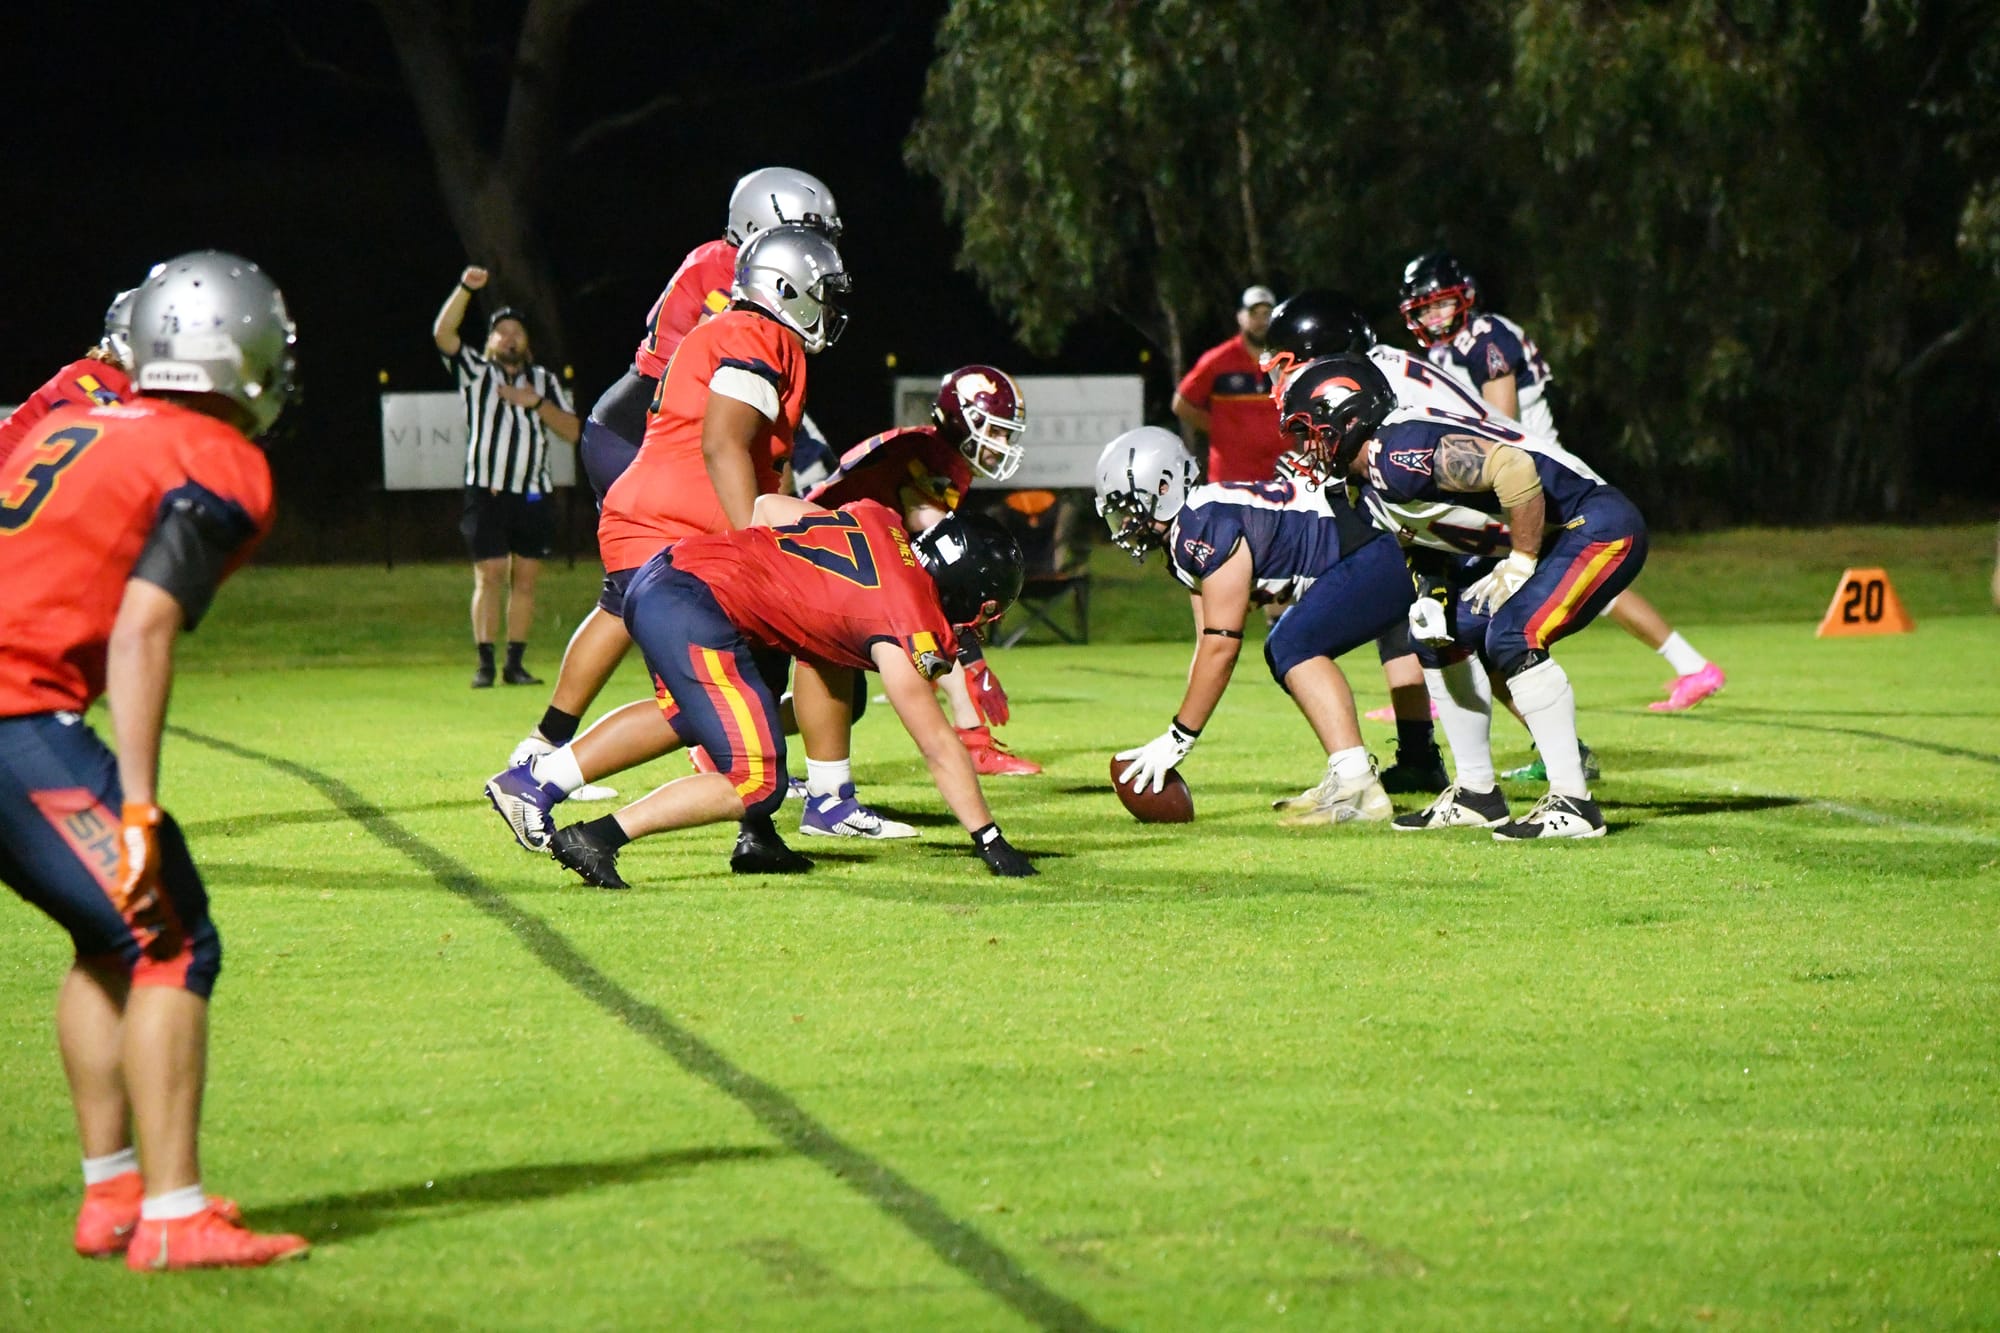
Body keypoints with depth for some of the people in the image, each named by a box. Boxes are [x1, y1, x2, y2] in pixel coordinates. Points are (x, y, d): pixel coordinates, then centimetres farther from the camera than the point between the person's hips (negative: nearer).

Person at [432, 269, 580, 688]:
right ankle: (485, 662, -10)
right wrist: (465, 288, -16)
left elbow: (572, 431, 8)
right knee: (490, 576, -9)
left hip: (533, 496, 3)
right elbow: (443, 334, -6)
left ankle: (515, 663, 7)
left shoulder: (544, 380, 17)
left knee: (525, 579, 3)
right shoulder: (476, 372, 10)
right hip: (486, 493, -3)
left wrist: (537, 404, -7)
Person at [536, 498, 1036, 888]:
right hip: (692, 613, -9)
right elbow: (939, 746, -2)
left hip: (662, 571, 9)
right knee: (756, 783, -6)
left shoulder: (880, 523, 15)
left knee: (686, 717, 33)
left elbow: (768, 505, 25)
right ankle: (596, 838, -11)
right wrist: (990, 842, 4)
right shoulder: (908, 625, -6)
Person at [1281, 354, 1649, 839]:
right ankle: (1476, 795, 17)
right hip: (1549, 539, 10)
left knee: (1511, 637, -25)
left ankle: (1573, 803, -21)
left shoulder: (1398, 450, -23)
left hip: (1600, 525, -10)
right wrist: (1433, 598, -5)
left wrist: (1520, 564, -21)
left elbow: (1514, 468, -31)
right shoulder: (1373, 483, 8)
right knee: (1444, 637, 10)